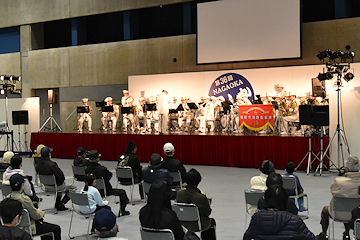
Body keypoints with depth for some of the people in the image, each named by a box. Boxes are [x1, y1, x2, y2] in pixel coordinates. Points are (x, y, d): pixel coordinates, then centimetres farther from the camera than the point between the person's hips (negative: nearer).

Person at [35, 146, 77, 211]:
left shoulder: (37, 166, -9)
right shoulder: (52, 164, -30)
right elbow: (61, 177, -25)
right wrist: (61, 180, -2)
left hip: (46, 187, 7)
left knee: (61, 186, 37)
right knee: (73, 188, 15)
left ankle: (57, 203, 35)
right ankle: (61, 205, 14)